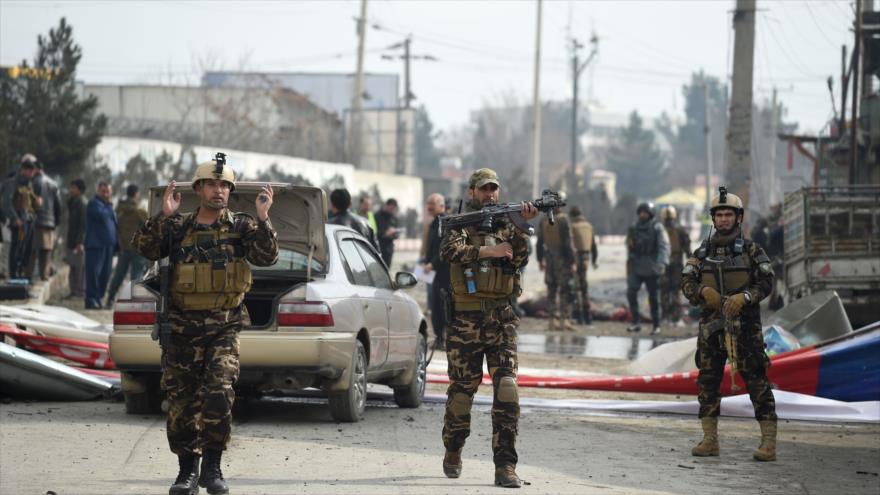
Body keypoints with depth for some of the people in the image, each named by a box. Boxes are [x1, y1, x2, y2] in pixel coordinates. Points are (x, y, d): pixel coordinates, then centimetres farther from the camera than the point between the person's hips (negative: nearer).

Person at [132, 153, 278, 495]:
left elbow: (266, 257, -10)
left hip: (224, 328, -2)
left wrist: (262, 220, -21)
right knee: (181, 402, 4)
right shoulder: (177, 228, 6)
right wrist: (163, 216, -16)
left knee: (219, 393, -16)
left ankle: (212, 466, -2)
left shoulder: (241, 227, 3)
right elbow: (143, 248, -6)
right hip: (182, 328, 2)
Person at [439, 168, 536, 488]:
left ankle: (505, 467, -11)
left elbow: (519, 258, -3)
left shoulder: (506, 224, 14)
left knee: (507, 390, -9)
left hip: (502, 318, 2)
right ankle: (453, 453, 27)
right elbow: (449, 251, -14)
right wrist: (486, 250, -23)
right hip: (466, 319, -2)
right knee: (462, 389, 6)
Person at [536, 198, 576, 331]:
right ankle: (565, 320, -3)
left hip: (549, 258, 5)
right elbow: (568, 242, -16)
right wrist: (572, 261, -12)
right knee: (564, 291, 0)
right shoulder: (563, 220, -13)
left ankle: (554, 321, 8)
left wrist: (540, 260, 17)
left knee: (551, 290, 9)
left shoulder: (544, 220, 4)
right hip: (563, 259, -5)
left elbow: (540, 242, 8)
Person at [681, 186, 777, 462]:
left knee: (756, 380, -7)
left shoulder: (751, 250, 2)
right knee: (707, 381, 5)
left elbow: (766, 282, -3)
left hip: (744, 324, -4)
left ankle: (769, 442, -7)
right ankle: (710, 439, 13)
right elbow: (686, 283, 4)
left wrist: (744, 296, -20)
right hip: (711, 324, 4)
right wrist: (702, 290, -17)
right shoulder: (703, 252, 11)